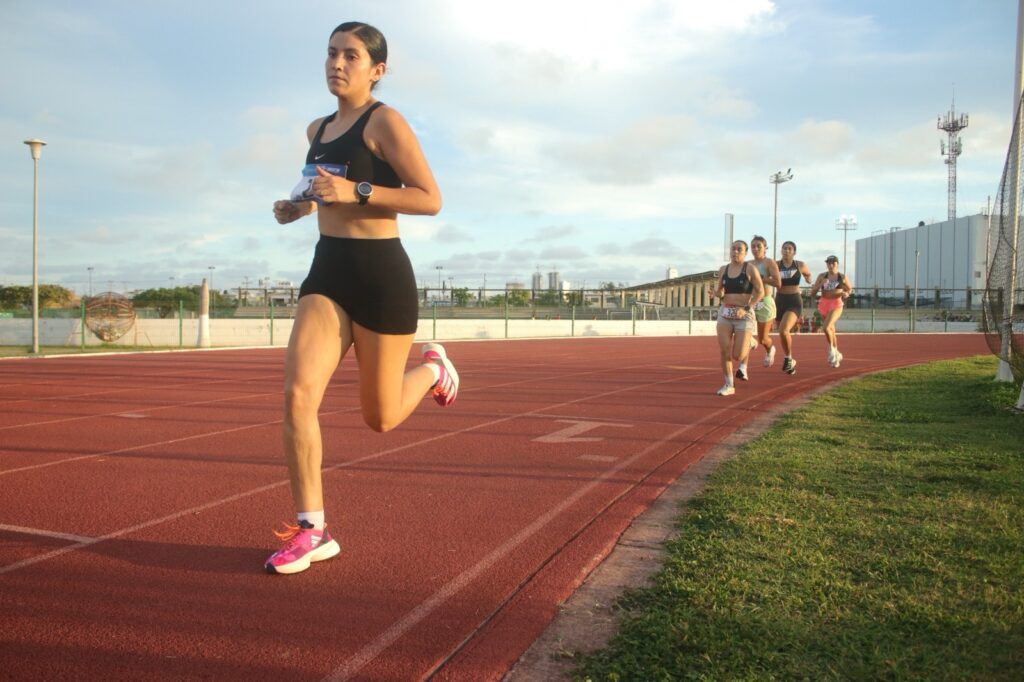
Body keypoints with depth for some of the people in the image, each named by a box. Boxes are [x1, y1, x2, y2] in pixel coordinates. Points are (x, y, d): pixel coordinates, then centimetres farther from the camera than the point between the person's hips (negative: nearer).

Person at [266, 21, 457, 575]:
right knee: (297, 394, -13)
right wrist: (302, 206, 10)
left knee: (380, 418, 5)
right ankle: (311, 530, -2)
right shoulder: (317, 130, 15)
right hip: (327, 271, 6)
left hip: (380, 272, -6)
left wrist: (355, 191, -23)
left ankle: (432, 367, 38)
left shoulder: (384, 122, -7)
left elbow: (430, 199, -14)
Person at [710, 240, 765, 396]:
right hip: (725, 313, 4)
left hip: (744, 315, -4)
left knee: (737, 355, -9)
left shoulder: (750, 268, -5)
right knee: (724, 351, -5)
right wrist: (717, 293, -7)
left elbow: (760, 292, -6)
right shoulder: (723, 269, 8)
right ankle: (729, 385, 10)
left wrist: (746, 308, -16)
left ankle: (743, 365, 29)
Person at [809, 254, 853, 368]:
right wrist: (821, 284, -16)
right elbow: (812, 293, 0)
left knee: (826, 327, -24)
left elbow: (850, 290, 14)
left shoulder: (843, 277, -2)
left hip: (836, 304, -3)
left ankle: (832, 349, 2)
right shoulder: (822, 276, 0)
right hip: (824, 304, 3)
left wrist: (846, 293, -9)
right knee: (831, 330, 17)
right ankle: (837, 354, 37)